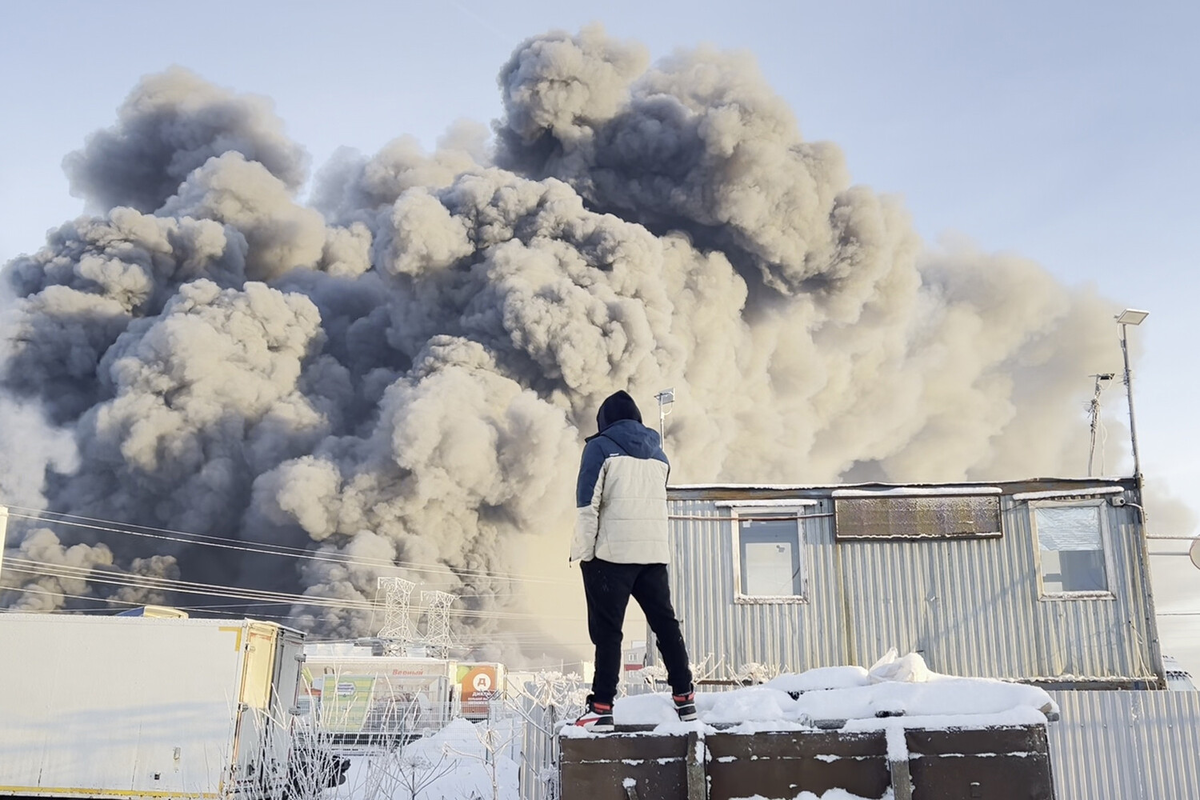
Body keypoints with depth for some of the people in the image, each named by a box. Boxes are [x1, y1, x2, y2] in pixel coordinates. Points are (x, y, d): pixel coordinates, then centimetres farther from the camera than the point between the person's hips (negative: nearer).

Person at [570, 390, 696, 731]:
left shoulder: (601, 447, -1)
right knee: (666, 624, 13)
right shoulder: (658, 453, 15)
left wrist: (583, 552, -6)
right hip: (654, 553, 5)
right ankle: (684, 697, 17)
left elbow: (588, 505, -8)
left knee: (607, 630, -4)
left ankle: (601, 708, -6)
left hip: (612, 552, -5)